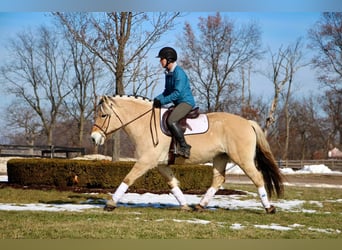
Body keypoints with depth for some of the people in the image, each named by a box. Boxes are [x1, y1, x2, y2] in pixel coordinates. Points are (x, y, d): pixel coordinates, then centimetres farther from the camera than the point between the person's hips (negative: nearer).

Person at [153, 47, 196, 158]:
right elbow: (167, 91, 19)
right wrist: (158, 99, 1)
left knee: (171, 120, -29)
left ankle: (184, 146, -26)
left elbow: (177, 93, -24)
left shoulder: (178, 72, -17)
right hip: (179, 103, 11)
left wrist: (162, 101, -22)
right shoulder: (168, 73, 13)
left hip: (186, 102, -11)